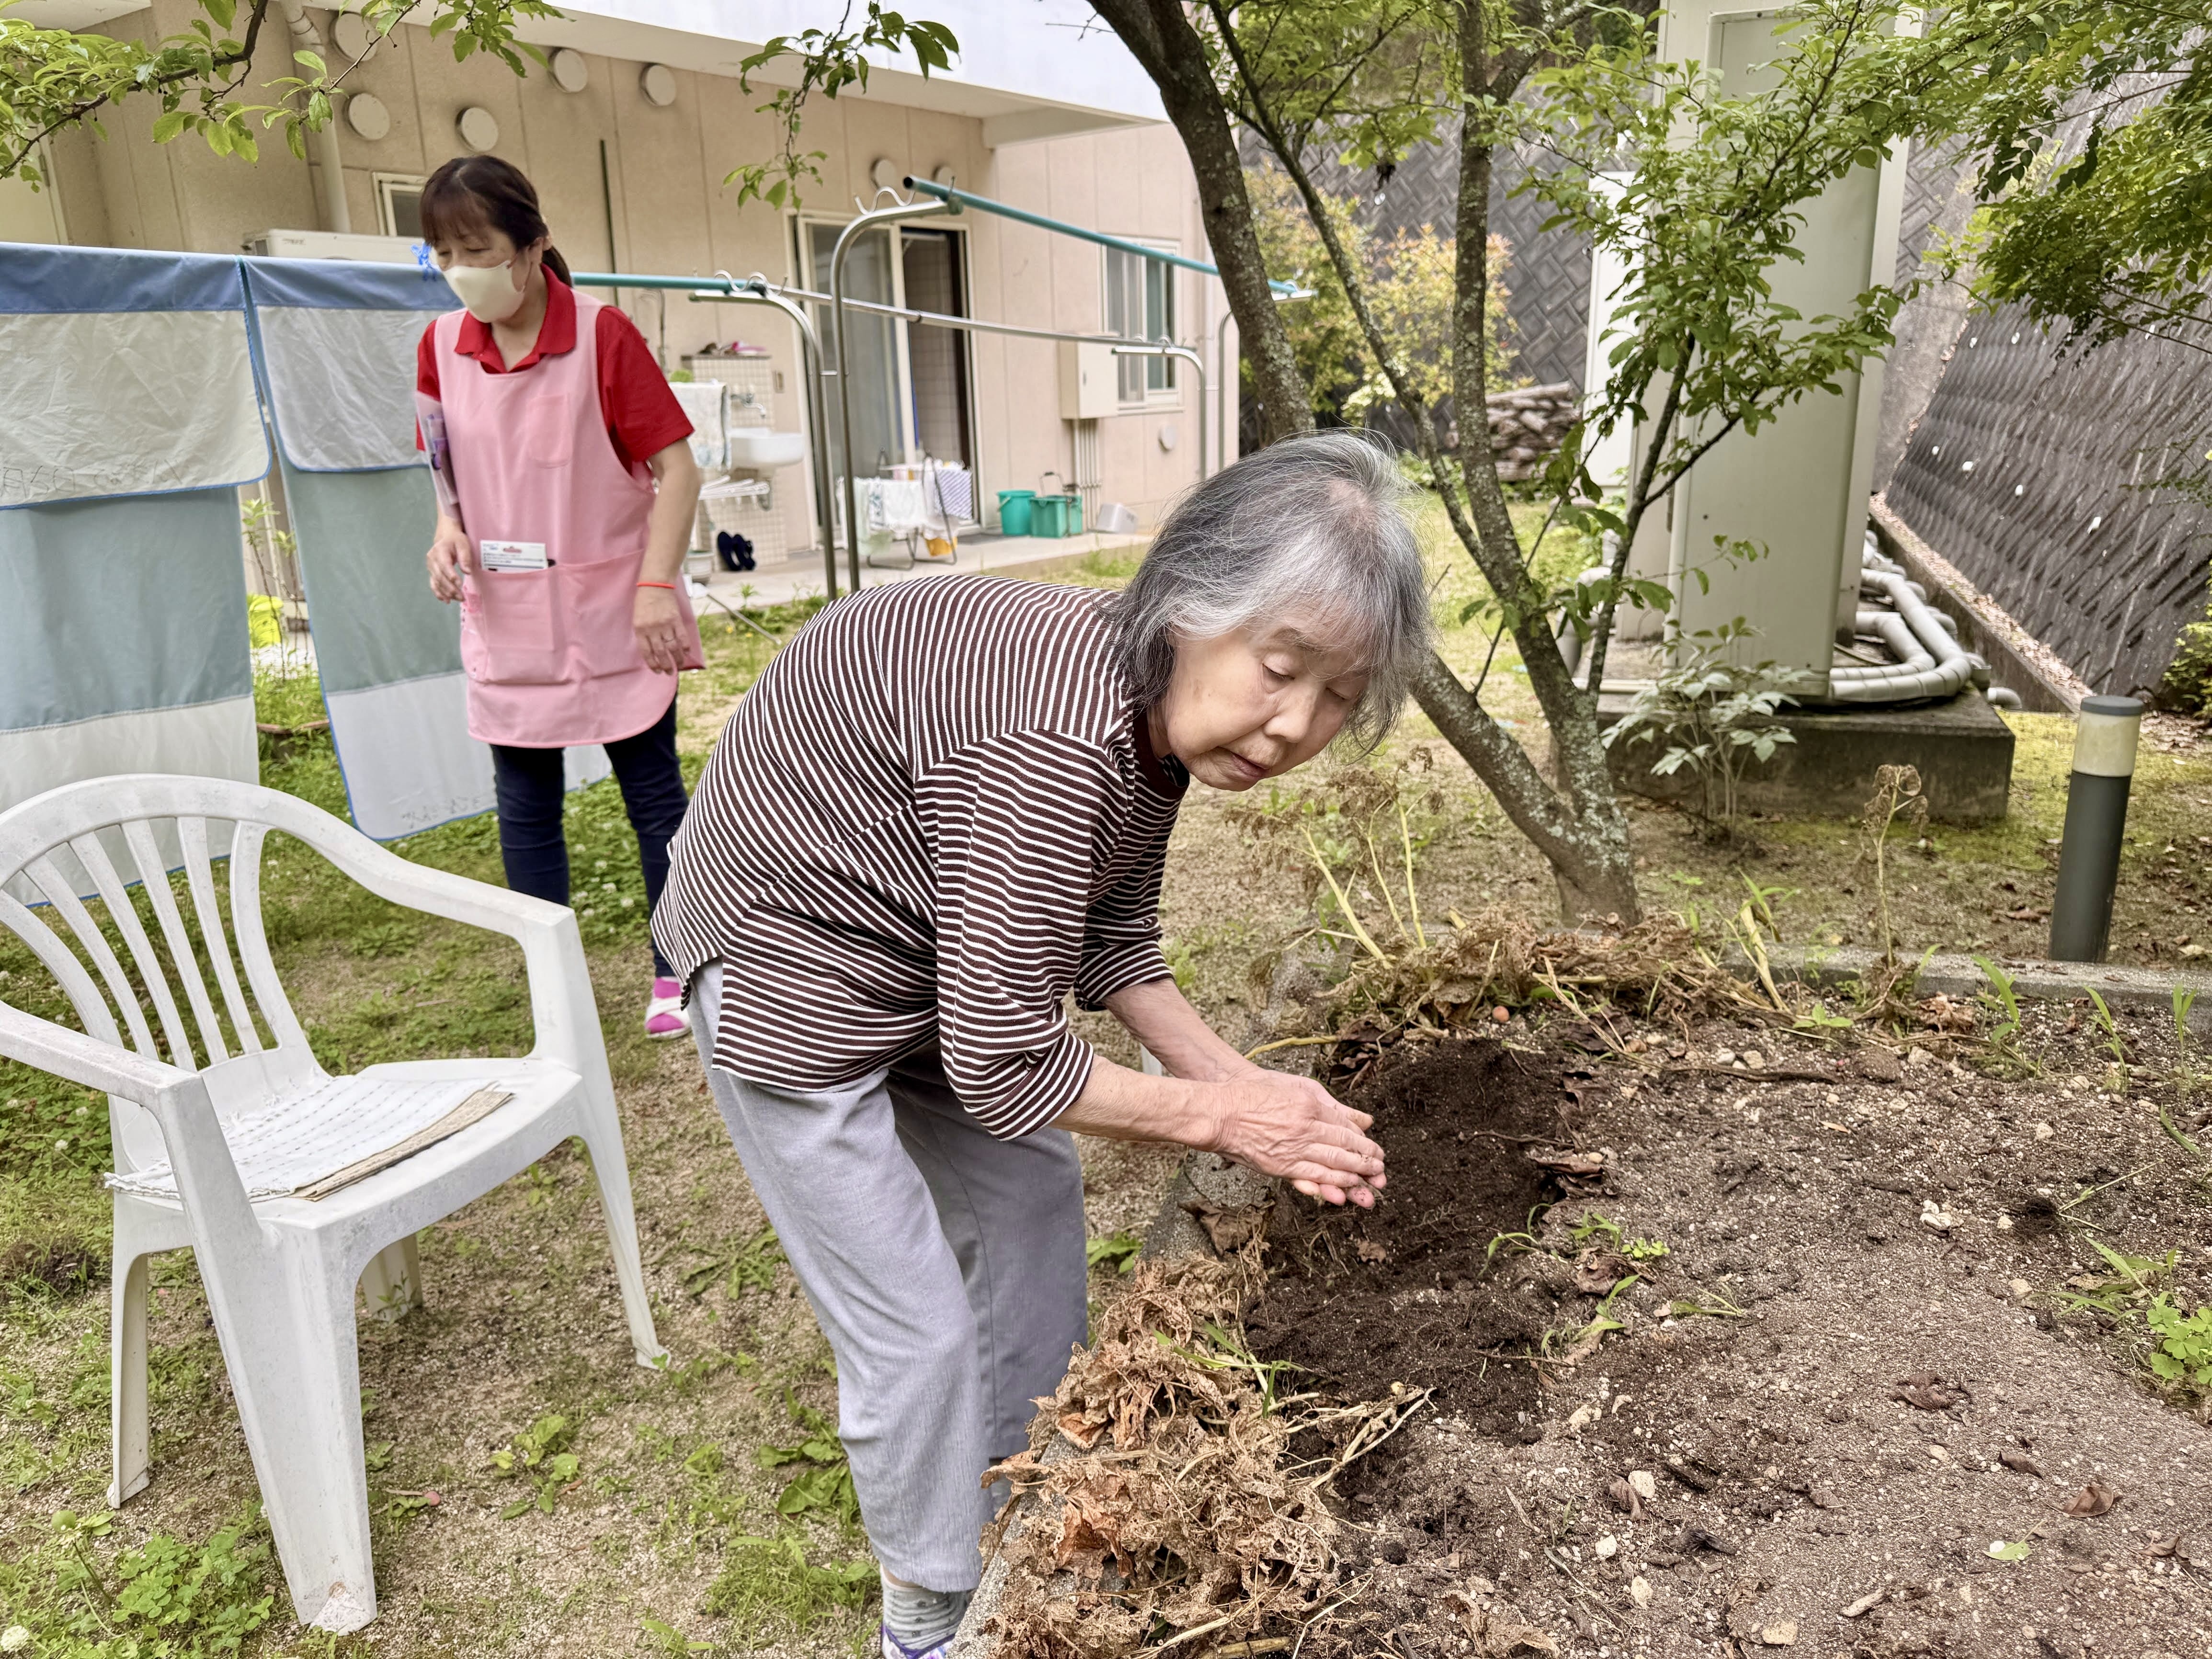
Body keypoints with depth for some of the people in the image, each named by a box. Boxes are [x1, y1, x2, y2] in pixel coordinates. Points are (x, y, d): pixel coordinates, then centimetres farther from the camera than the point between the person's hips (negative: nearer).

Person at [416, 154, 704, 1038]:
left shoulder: (603, 335, -10)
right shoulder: (440, 347, 3)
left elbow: (675, 467, -10)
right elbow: (449, 468, 16)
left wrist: (657, 584, -18)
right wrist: (449, 530, -5)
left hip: (613, 613, -4)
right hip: (506, 624, 4)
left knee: (653, 791, 5)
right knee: (524, 805, 8)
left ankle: (676, 971, 19)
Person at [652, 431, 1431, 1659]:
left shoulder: (1159, 705, -8)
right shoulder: (1055, 734, -37)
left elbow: (1110, 942, 5)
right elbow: (1004, 1068, -31)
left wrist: (1242, 1082, -6)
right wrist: (1219, 1116, -18)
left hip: (928, 960, 9)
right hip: (791, 977, -9)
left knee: (1032, 1194, 20)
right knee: (916, 1331, 0)